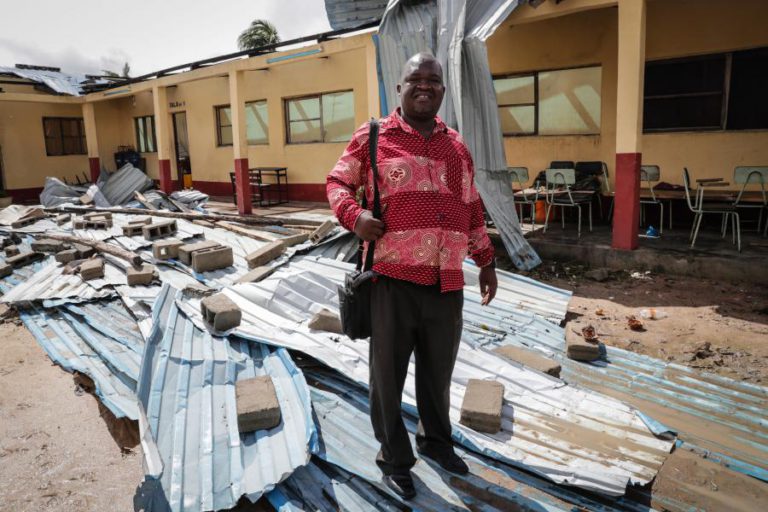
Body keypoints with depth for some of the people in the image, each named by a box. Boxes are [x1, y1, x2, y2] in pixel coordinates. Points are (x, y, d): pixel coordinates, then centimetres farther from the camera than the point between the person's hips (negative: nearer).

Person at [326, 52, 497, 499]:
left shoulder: (457, 145, 14)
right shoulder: (373, 137, 1)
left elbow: (472, 210, 20)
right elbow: (337, 182, 9)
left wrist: (486, 262, 20)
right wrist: (354, 215, -12)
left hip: (447, 282, 4)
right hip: (394, 278, -4)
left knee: (439, 370, 20)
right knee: (389, 374, 10)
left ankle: (436, 440, 46)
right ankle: (395, 458, 32)